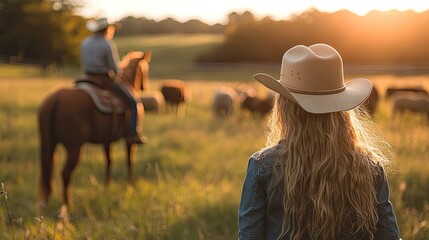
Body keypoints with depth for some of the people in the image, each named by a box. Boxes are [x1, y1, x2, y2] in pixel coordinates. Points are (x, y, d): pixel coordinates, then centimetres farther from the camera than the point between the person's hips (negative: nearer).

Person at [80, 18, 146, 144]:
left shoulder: (85, 42, 7)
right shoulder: (108, 45, -12)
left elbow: (83, 64, 10)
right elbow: (114, 68, -12)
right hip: (106, 80, -6)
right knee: (133, 103, 3)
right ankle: (132, 135, -4)